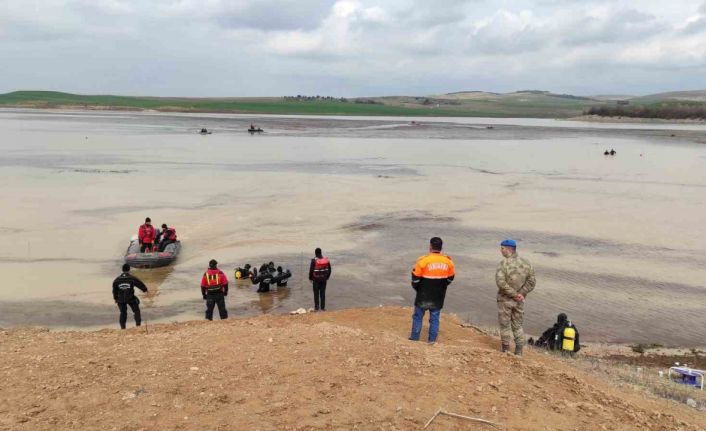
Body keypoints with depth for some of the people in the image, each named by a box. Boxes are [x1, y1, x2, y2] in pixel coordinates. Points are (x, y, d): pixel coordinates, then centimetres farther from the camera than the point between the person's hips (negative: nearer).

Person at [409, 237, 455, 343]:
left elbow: (415, 278, -11)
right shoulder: (448, 261, -4)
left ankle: (414, 339, 20)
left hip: (423, 296, -3)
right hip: (438, 297, 3)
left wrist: (417, 288, 8)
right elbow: (450, 278, 7)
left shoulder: (423, 260, -18)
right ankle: (432, 340, 18)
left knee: (418, 317, 12)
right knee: (434, 318, 14)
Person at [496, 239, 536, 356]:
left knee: (505, 325, 9)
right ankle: (519, 352, 20)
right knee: (518, 325, 16)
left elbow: (500, 282, -25)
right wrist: (520, 294, -6)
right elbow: (531, 282, -2)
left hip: (505, 299, -5)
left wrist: (514, 294, -17)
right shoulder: (526, 263, 0)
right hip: (520, 301, 5)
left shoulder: (503, 263, -17)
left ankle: (505, 349, 17)